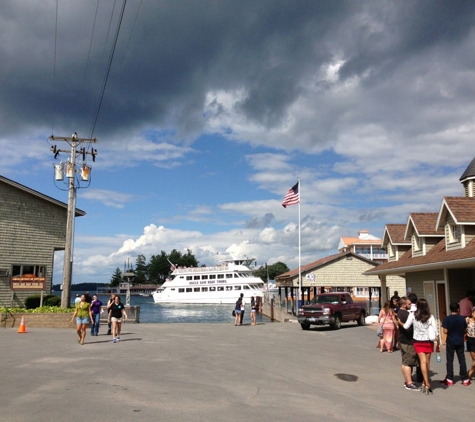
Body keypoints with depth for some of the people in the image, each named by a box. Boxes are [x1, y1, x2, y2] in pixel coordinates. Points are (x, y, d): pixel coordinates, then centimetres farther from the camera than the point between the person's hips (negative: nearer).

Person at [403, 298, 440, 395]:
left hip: (418, 342, 0)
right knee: (427, 362, 12)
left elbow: (406, 326, -16)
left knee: (423, 362, -1)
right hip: (428, 341, 1)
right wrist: (438, 343, 4)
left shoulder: (413, 315, -9)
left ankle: (427, 384, -8)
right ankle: (425, 382, 21)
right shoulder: (430, 317, -7)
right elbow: (436, 332, -6)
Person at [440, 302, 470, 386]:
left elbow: (445, 331, -14)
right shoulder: (462, 318, -4)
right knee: (462, 360, 10)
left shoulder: (447, 319, -12)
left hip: (450, 342, -2)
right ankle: (465, 379, 14)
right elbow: (465, 330, 3)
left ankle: (449, 380, 6)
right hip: (460, 342, 2)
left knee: (450, 360, 5)